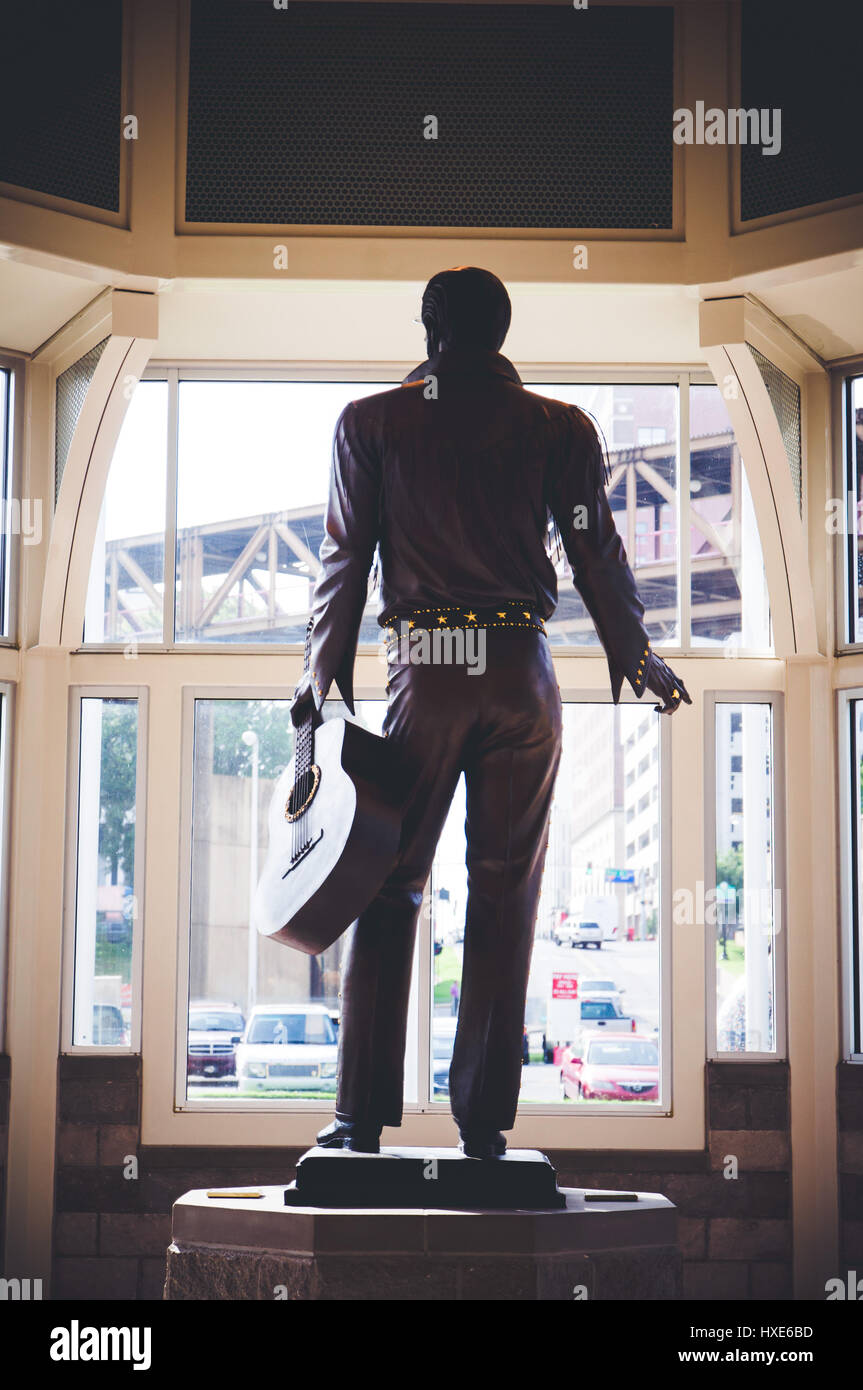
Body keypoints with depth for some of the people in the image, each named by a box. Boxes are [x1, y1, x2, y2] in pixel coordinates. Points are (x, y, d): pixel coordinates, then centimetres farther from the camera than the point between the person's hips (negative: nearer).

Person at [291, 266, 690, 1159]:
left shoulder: (371, 423, 3)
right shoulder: (560, 429, 5)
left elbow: (344, 556, 4)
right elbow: (597, 555, 8)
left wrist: (325, 672, 12)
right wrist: (632, 656, 22)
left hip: (424, 673, -1)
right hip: (522, 674, 1)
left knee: (388, 891, 4)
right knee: (505, 894, 5)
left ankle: (363, 1114, 3)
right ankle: (483, 1118, 6)